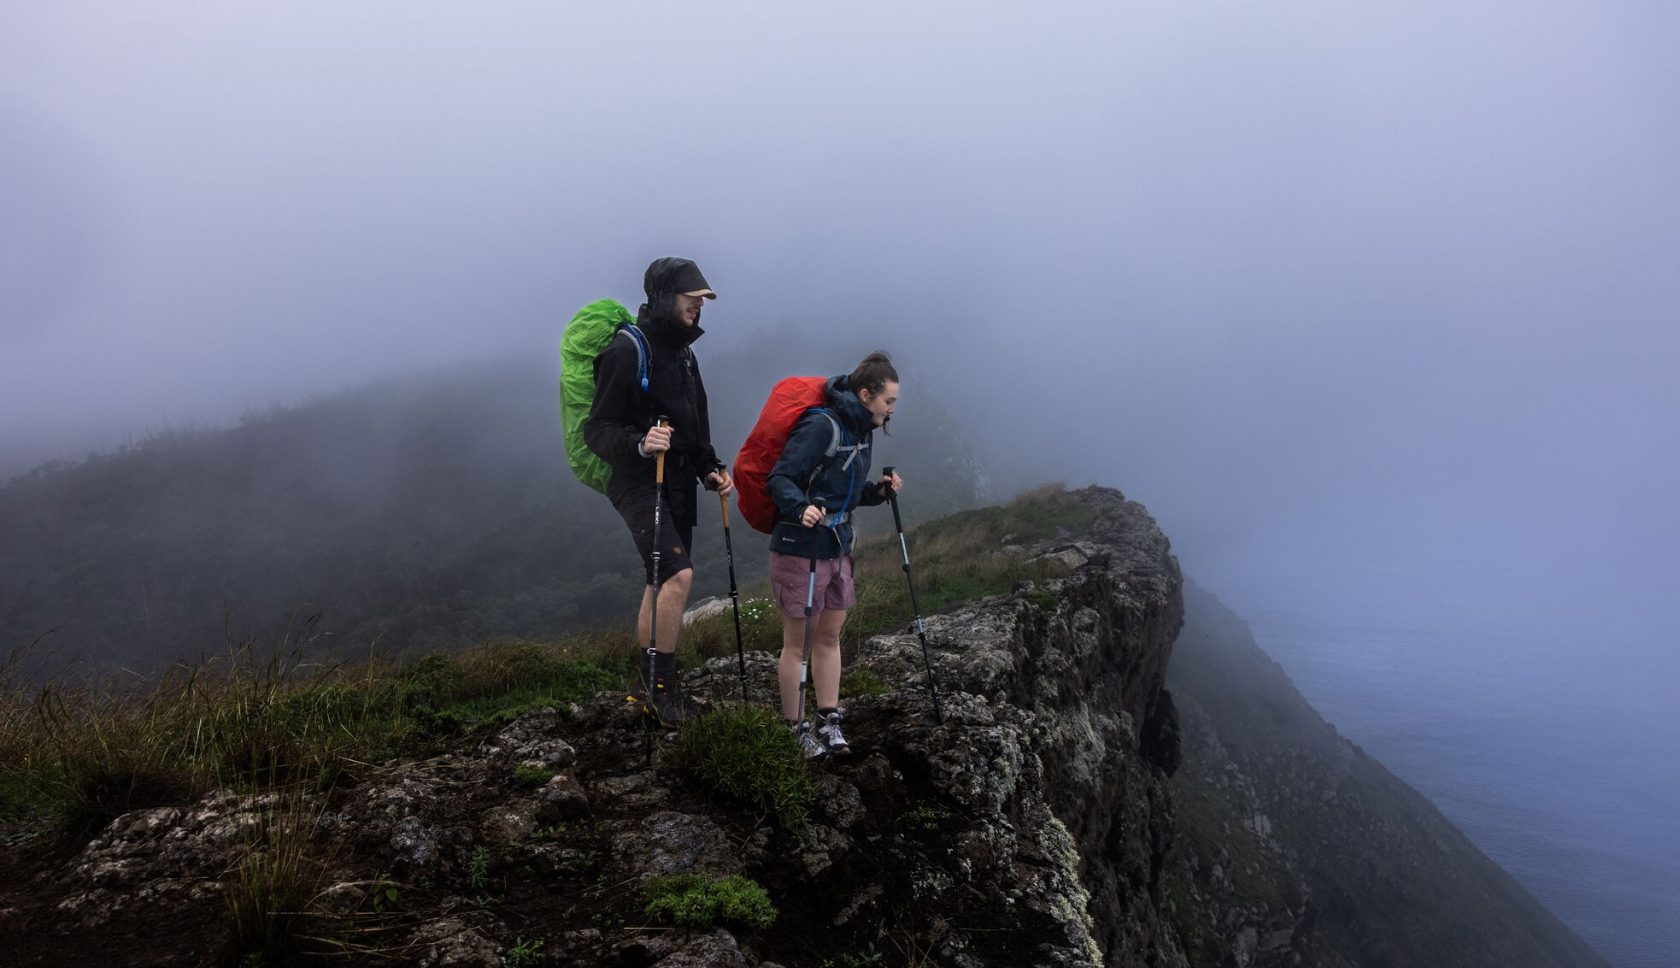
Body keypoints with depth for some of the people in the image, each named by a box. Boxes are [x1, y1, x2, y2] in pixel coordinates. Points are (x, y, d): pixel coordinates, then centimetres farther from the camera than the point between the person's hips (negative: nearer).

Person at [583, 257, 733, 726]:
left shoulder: (682, 352, 15)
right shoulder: (627, 350, -14)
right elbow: (597, 430, -16)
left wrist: (709, 469, 11)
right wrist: (639, 444, -34)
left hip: (678, 484, 9)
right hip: (638, 482, -9)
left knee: (661, 582, 13)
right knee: (678, 573, -23)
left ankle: (653, 686, 25)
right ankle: (662, 679, -8)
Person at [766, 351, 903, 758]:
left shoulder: (861, 431, 9)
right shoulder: (821, 426, -19)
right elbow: (779, 479, -22)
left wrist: (879, 490, 2)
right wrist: (802, 508, -39)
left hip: (837, 548, 9)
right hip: (799, 549, -9)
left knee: (830, 636, 14)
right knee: (797, 641, 4)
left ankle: (828, 721, 24)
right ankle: (795, 726, 16)